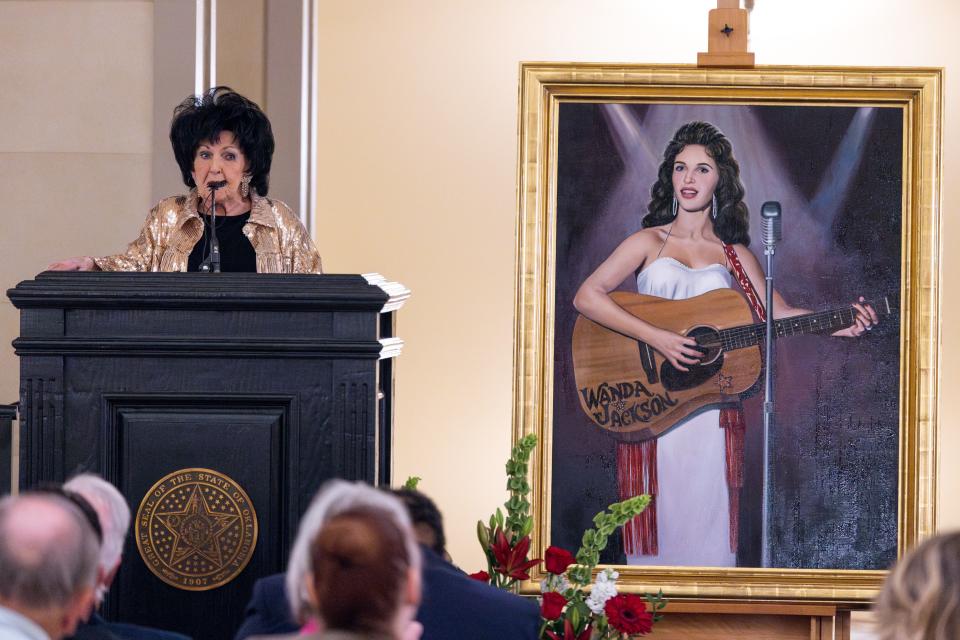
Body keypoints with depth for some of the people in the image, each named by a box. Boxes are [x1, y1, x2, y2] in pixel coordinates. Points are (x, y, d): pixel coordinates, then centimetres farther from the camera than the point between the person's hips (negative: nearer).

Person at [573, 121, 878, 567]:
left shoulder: (734, 256, 13)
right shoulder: (649, 242, 5)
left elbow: (776, 313, 6)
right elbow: (586, 296, -6)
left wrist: (838, 327, -12)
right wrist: (656, 337, -16)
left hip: (711, 409, 2)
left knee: (706, 526, -1)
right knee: (657, 525, -2)